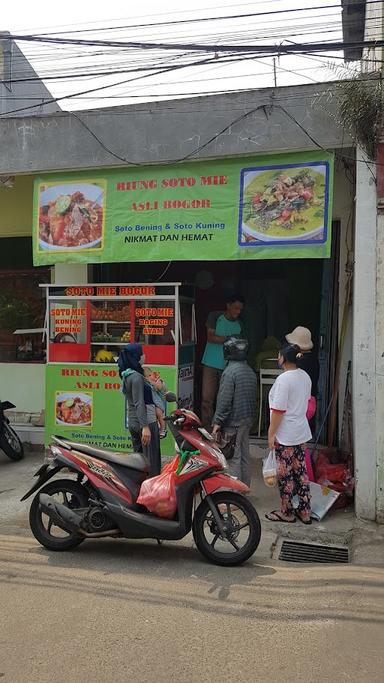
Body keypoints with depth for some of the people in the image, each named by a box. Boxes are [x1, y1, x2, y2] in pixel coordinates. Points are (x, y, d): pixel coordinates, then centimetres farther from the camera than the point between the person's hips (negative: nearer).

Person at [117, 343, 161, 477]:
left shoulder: (126, 375, 12)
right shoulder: (136, 377, -16)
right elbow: (139, 403, -22)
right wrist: (145, 426, -25)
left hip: (133, 422, 9)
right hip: (146, 421, -9)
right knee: (151, 461, -4)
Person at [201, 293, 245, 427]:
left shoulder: (239, 324, 9)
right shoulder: (215, 316, 0)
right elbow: (210, 337, -8)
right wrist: (228, 338, -19)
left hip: (229, 366, 3)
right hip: (211, 364, -3)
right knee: (207, 398, -5)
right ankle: (206, 427, 3)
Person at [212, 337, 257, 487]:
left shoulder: (230, 371, -16)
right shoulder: (250, 371, 10)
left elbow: (224, 400, -19)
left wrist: (217, 422, -14)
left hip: (232, 422, -8)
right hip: (247, 419, 8)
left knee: (233, 458, -5)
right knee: (244, 455, 14)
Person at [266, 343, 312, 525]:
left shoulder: (284, 379, -20)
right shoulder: (305, 376, 6)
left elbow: (278, 410, -21)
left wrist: (271, 433, -15)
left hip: (285, 435, -8)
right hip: (301, 433, 8)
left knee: (285, 474, 4)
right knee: (300, 471, 14)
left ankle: (286, 513, 16)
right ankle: (305, 512, 20)